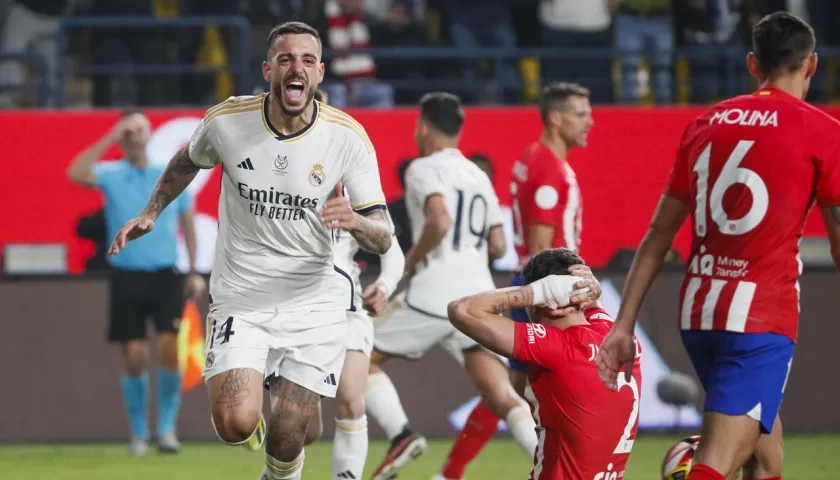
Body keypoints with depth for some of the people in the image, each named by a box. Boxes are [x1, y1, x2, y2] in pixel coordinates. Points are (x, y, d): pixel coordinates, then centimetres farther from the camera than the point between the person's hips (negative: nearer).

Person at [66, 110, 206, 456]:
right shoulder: (110, 175, 2)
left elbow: (188, 222, 13)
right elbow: (76, 174, -18)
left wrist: (194, 272, 8)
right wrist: (110, 138, -15)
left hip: (166, 274, 0)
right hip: (127, 277, 0)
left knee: (169, 349, -11)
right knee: (134, 357, -1)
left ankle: (167, 428, 2)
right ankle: (138, 433, 12)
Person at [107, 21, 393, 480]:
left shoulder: (347, 137, -11)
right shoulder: (227, 120, -9)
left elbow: (383, 237, -11)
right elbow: (188, 161, 17)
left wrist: (354, 221, -32)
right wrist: (149, 213, 14)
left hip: (313, 304, 0)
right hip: (240, 300, 0)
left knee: (286, 441, -2)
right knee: (235, 425, -19)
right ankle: (250, 388, 19)